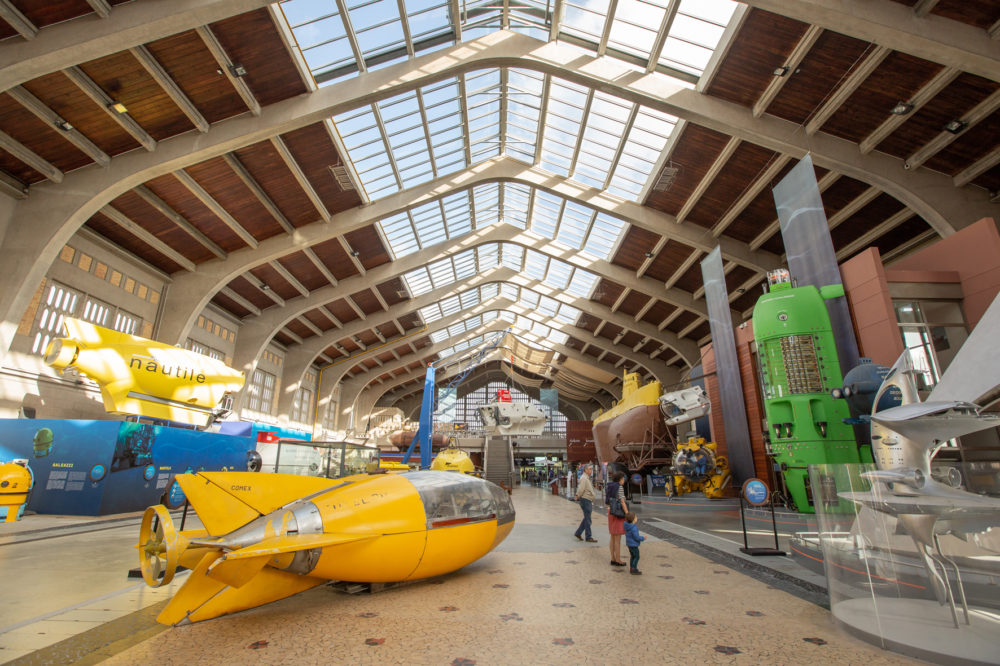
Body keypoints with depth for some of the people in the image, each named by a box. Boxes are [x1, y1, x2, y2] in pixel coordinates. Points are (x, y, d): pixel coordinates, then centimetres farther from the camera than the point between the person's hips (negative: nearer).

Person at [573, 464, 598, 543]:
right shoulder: (584, 478, -17)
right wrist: (578, 497, -14)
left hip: (588, 501, 10)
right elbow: (581, 489, -25)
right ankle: (588, 537, 7)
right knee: (587, 519, -1)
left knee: (586, 518, 15)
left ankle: (578, 533, 22)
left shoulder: (587, 478, 16)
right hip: (585, 500, -10)